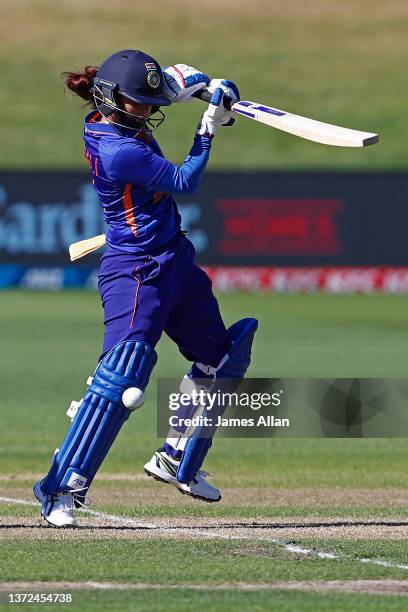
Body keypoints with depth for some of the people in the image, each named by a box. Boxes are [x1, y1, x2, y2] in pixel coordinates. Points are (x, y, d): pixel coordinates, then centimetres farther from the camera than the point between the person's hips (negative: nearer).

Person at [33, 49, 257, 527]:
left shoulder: (112, 119, 3)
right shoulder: (118, 151, -24)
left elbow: (173, 78, 19)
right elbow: (185, 181, -14)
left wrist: (210, 86, 1)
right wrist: (208, 127, -6)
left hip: (174, 264, 10)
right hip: (136, 272, -10)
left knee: (222, 357, 21)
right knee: (120, 381, -20)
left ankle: (178, 462, 32)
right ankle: (61, 489, -19)